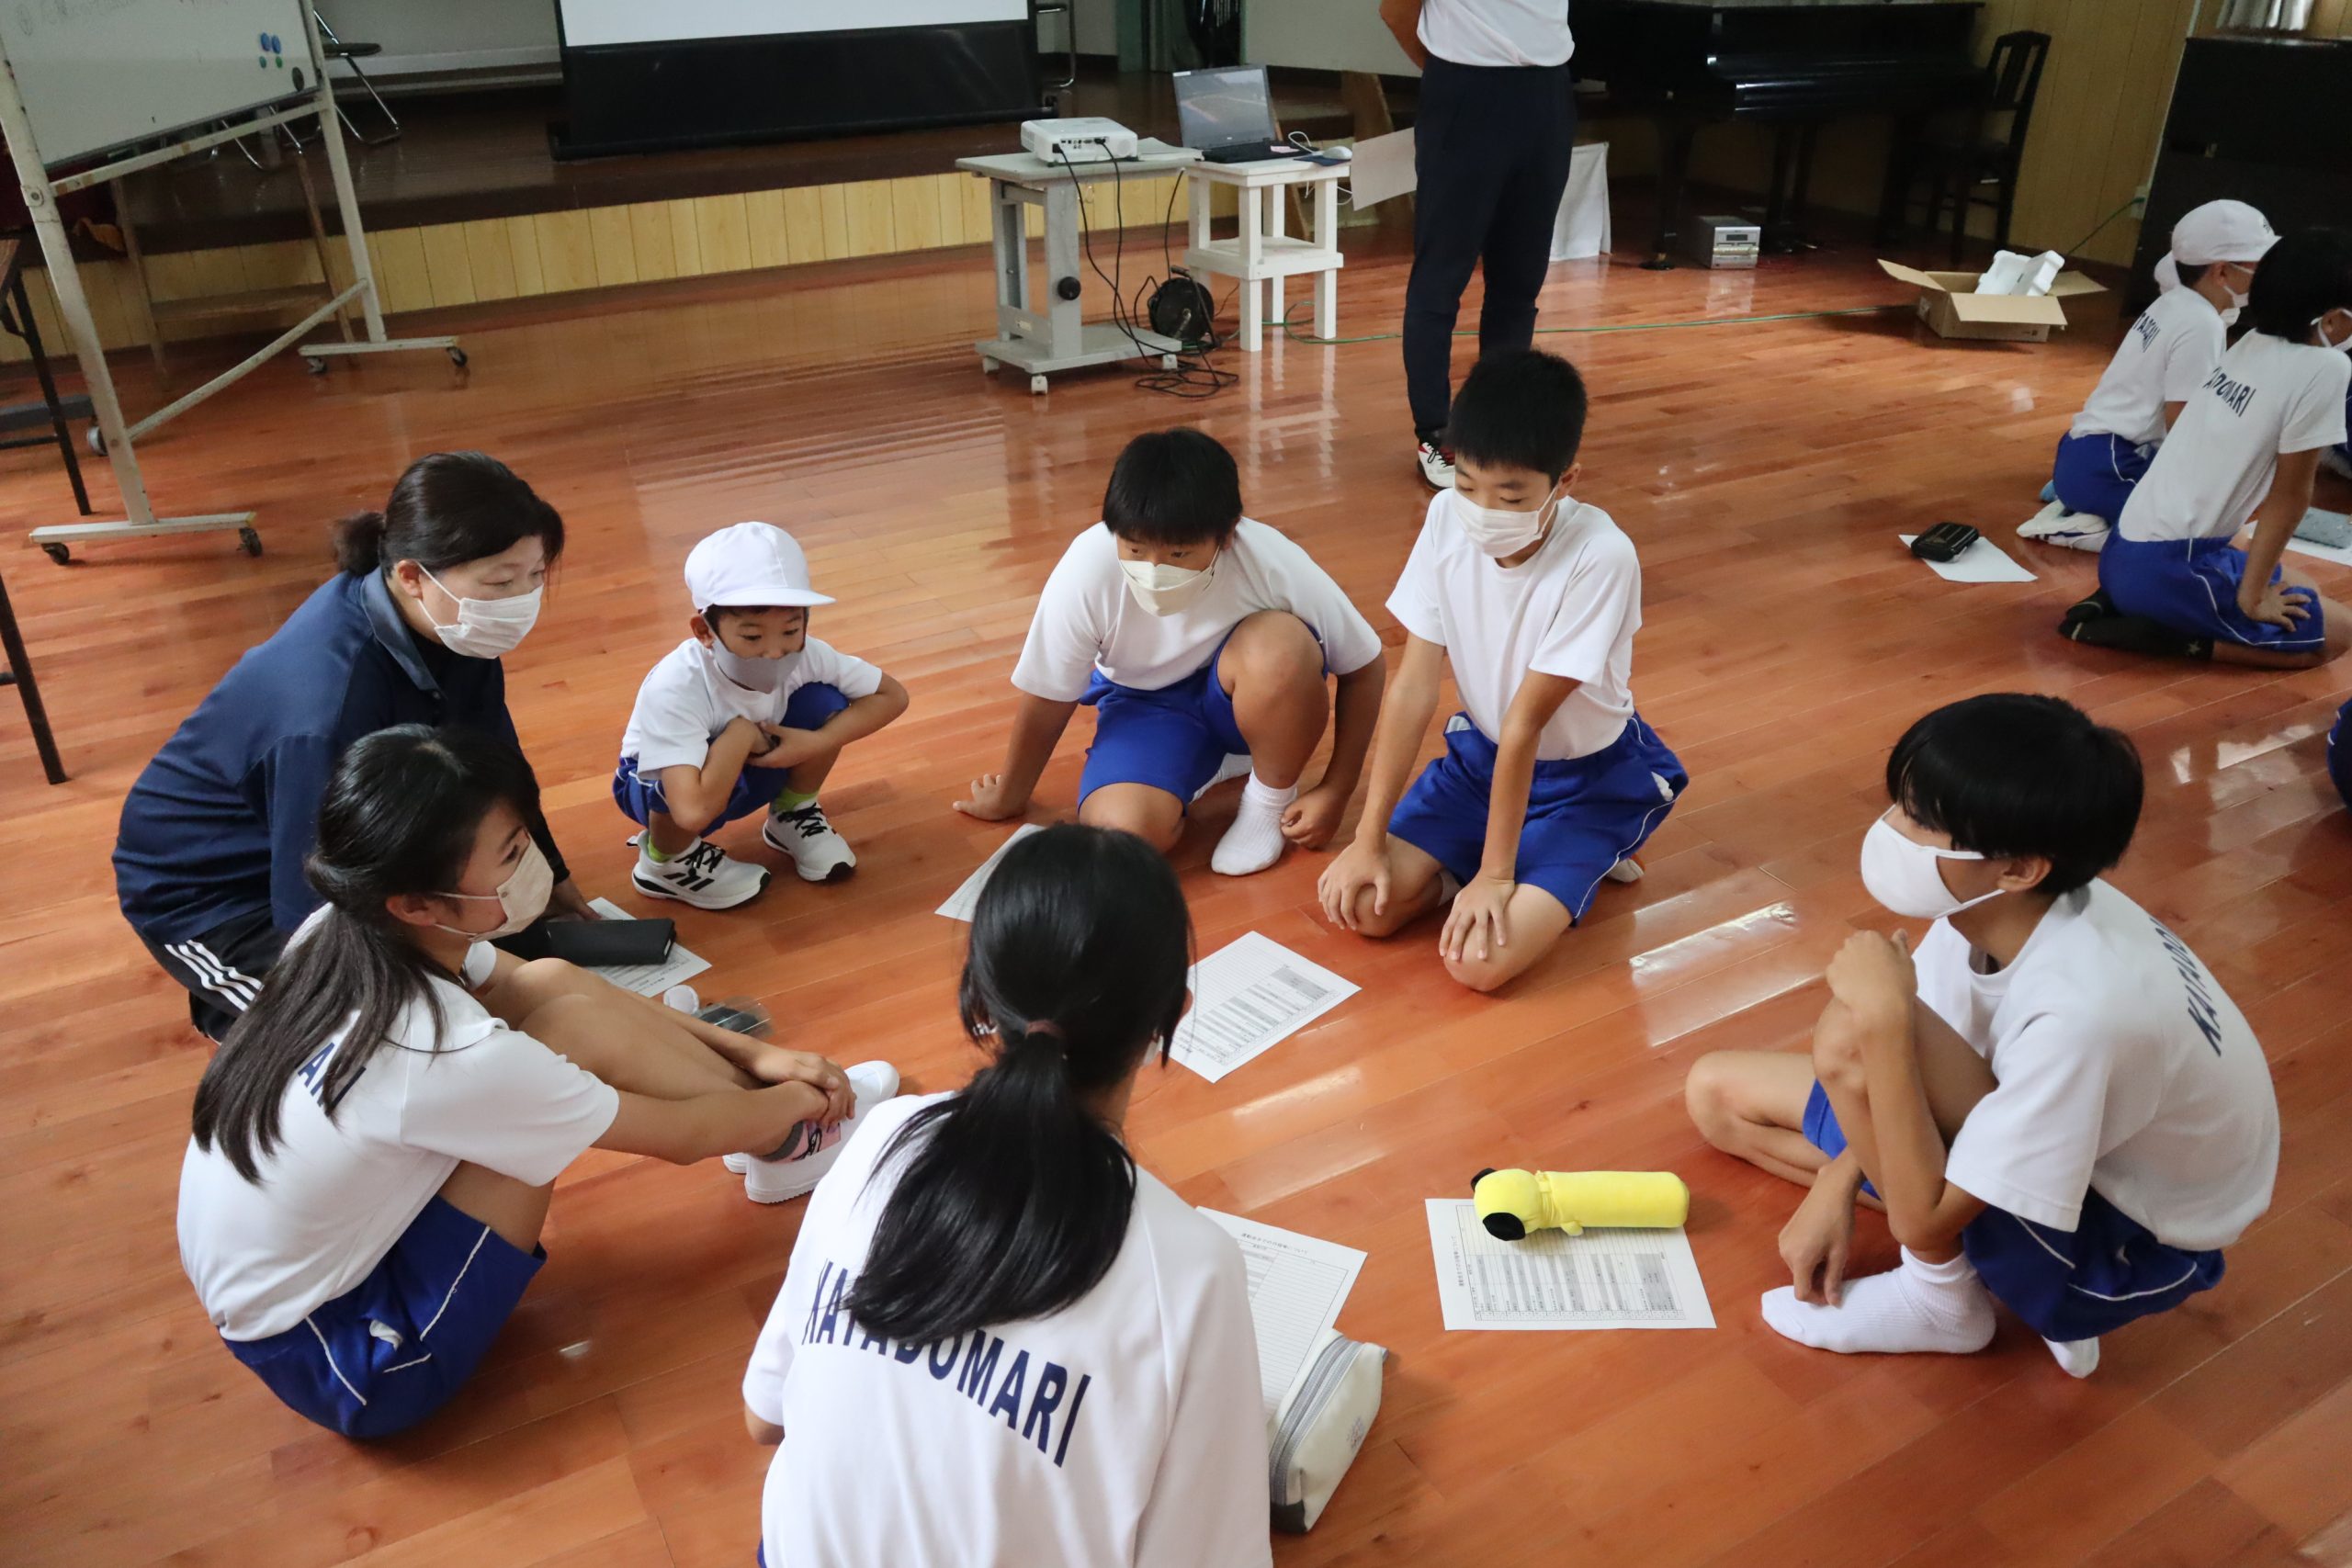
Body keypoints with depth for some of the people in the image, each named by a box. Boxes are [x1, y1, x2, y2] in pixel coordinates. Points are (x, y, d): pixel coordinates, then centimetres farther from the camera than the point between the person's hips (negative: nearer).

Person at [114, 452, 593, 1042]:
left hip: (344, 850, 7)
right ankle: (240, 1002, 10)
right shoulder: (326, 706, -39)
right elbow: (313, 905, -29)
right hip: (205, 890, -7)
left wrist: (553, 879, 12)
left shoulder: (446, 627, -17)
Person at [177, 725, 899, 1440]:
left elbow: (525, 985, 4)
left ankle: (773, 1131, 11)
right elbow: (681, 1134, -18)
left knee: (552, 984, -2)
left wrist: (751, 1053, 2)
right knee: (576, 1029, -19)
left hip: (277, 1283, 7)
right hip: (341, 1361, -7)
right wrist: (798, 1099, 3)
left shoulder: (348, 934, -11)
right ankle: (799, 1140, 3)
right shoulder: (447, 1056, -32)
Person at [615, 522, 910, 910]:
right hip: (658, 785, -4)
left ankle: (791, 815, 8)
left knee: (826, 703, -20)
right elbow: (694, 811, -51)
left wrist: (815, 743, -25)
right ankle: (666, 863, -5)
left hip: (753, 766, 4)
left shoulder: (803, 654, -27)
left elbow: (893, 696, -13)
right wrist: (740, 733, -38)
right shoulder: (675, 687, -40)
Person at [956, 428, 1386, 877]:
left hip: (1246, 701, 0)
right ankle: (1207, 767, 7)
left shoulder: (1272, 563, -30)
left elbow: (1365, 668, -13)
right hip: (1146, 703, 1)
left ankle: (1272, 798, -6)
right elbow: (1046, 700, -13)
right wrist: (1009, 798, 2)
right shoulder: (1088, 570, -30)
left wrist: (1334, 792, -14)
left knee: (1280, 646, -35)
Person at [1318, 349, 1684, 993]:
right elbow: (1414, 686, -14)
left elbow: (1526, 722, -26)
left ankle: (1586, 858, 6)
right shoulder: (1448, 519, -15)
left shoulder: (1600, 558, -29)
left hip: (1588, 777, -5)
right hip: (1482, 752, 5)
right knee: (1360, 904, -13)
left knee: (1480, 958, -23)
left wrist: (1495, 871, -21)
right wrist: (1370, 837, -15)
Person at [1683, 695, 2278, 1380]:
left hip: (2126, 1246, -7)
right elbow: (1910, 1063, 2)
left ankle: (1944, 1301, -6)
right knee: (1718, 1090, 5)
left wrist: (1884, 1020, -36)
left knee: (1850, 1034, -31)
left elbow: (1920, 1218, -33)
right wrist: (1835, 1187, -6)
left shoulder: (2079, 1008, -38)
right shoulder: (1996, 904, -17)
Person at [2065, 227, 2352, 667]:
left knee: (2293, 586, 34)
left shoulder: (2253, 344, 10)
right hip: (2168, 568, -9)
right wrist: (2252, 598, -3)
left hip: (2124, 554, 9)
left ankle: (2117, 600, 12)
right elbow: (2290, 495, -8)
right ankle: (2167, 634, -6)